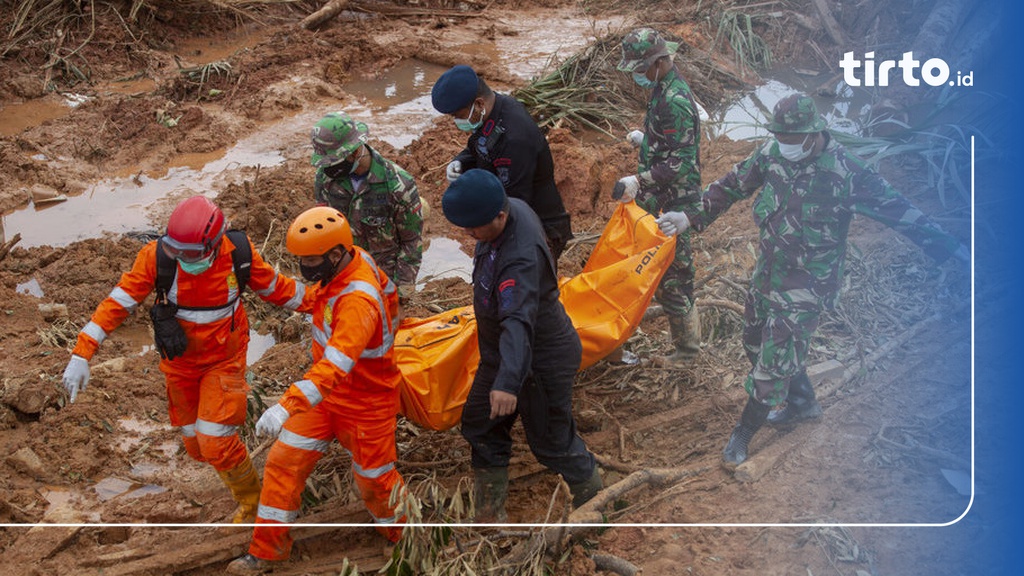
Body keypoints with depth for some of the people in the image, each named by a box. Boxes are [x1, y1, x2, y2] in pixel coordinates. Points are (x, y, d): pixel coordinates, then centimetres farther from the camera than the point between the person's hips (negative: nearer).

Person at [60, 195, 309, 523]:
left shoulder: (238, 252, -20)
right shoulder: (157, 256, -22)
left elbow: (275, 288, -1)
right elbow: (118, 303, -18)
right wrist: (81, 354, -22)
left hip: (224, 360, -2)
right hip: (180, 363, 2)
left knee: (215, 443, -10)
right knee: (195, 445, 12)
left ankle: (251, 500, 17)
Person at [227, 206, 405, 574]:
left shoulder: (358, 302, -37)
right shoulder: (355, 259, -10)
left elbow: (336, 364, -48)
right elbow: (387, 291, 11)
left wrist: (288, 406, -58)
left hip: (364, 405, -8)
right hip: (325, 396, 8)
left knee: (373, 479, 12)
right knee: (284, 462, 4)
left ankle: (403, 539, 41)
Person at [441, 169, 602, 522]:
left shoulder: (520, 260, -38)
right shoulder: (513, 208, -9)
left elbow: (519, 321, -51)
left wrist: (508, 381, -64)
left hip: (542, 362, -10)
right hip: (500, 354, 10)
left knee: (553, 443, 7)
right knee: (481, 428, 15)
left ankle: (596, 499, 33)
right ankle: (490, 515, 28)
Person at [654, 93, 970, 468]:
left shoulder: (846, 173, -23)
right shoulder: (771, 155, -7)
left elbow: (896, 209, -18)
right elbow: (731, 186, 8)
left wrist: (951, 249, -19)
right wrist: (691, 218, 2)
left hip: (806, 285, -7)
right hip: (767, 270, 7)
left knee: (775, 358, -5)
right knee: (757, 341, 21)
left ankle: (745, 431, 15)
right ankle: (803, 402, 44)